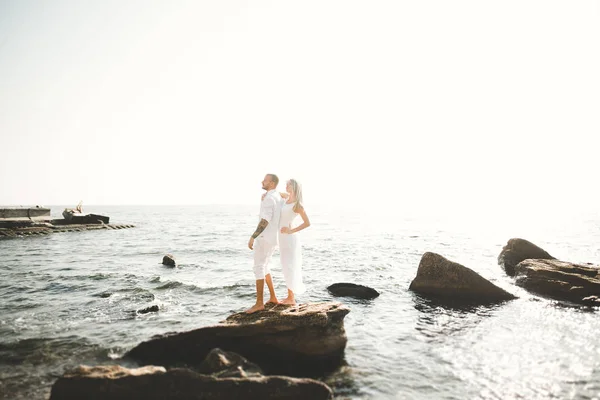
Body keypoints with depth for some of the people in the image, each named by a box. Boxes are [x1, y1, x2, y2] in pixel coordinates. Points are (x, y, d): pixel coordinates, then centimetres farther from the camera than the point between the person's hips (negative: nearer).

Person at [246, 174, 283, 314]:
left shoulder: (268, 198, -17)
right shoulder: (278, 198, 14)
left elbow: (265, 221, -26)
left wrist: (252, 237, -24)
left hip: (265, 238, -10)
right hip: (273, 239, 10)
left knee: (258, 269, -6)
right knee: (263, 268, 17)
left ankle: (259, 303, -3)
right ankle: (273, 297, 19)